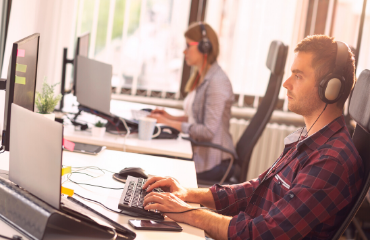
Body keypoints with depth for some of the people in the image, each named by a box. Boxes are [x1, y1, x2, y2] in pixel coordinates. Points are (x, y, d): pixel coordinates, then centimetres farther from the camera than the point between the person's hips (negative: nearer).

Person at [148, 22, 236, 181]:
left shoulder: (217, 82, -19)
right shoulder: (200, 78, 12)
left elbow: (209, 131, -23)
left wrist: (171, 123, -19)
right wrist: (170, 117, 5)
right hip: (200, 152, 8)